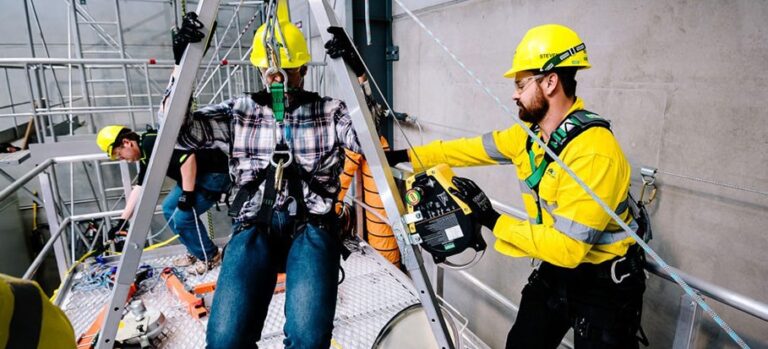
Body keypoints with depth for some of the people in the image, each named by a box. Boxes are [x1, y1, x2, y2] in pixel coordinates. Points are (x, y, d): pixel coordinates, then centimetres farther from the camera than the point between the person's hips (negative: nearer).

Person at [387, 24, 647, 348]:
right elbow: (471, 149, 3)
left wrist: (492, 220, -29)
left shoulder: (593, 152, -31)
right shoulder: (530, 133, -6)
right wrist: (405, 155, 4)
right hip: (557, 269, 7)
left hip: (604, 283, -7)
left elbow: (567, 248, -32)